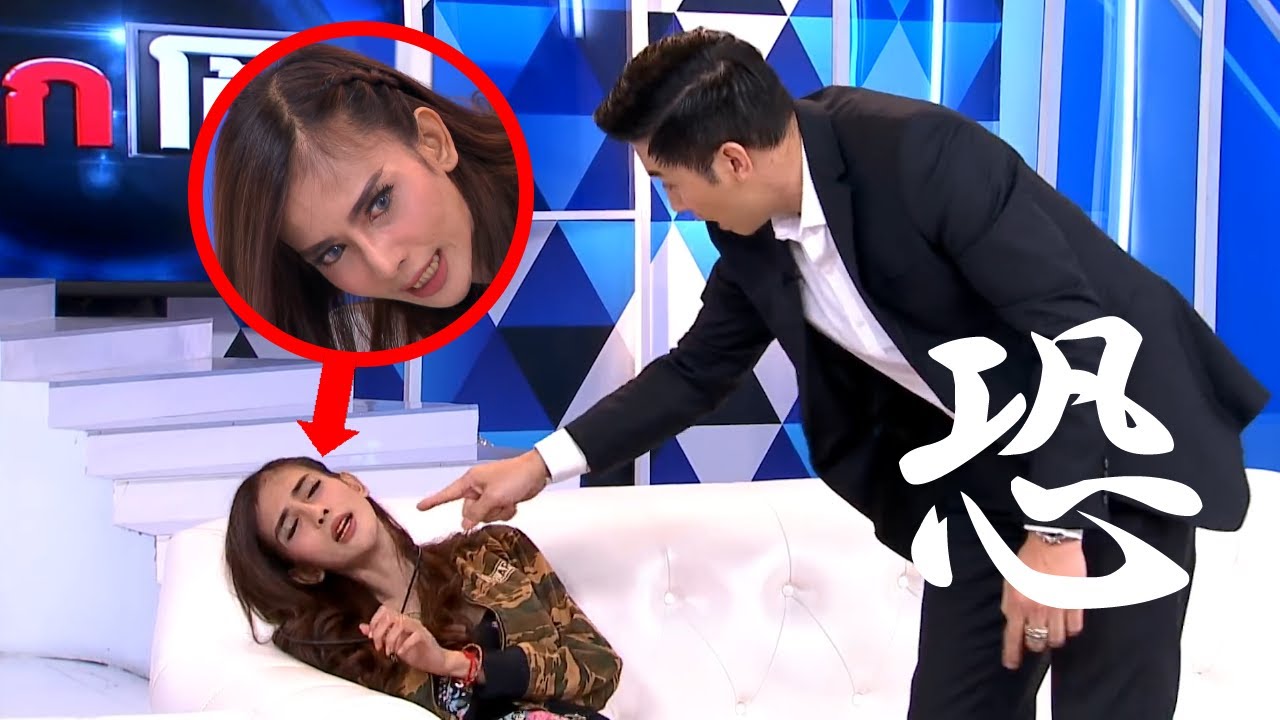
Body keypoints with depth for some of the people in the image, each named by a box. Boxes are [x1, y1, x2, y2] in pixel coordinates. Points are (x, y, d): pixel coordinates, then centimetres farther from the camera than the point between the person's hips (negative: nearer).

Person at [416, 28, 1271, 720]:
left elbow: (1070, 323, -26)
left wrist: (1056, 531, -26)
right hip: (984, 466, 7)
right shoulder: (753, 237, -4)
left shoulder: (919, 149, -26)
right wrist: (545, 463, 7)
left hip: (1118, 433, -6)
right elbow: (696, 371, 10)